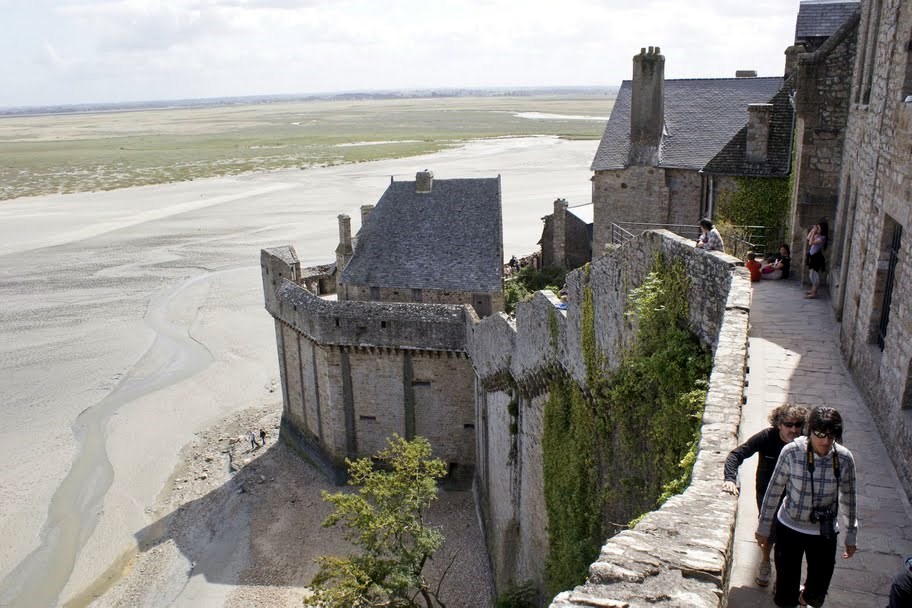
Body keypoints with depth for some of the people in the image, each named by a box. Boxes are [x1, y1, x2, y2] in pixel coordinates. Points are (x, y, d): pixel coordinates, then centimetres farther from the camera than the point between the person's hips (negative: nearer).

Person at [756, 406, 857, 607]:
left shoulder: (844, 459, -15)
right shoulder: (791, 452, -20)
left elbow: (848, 498, 0)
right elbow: (774, 490, -9)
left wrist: (851, 536, 9)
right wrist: (764, 527, -2)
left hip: (824, 533, 2)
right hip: (789, 528, -2)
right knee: (786, 589, 7)